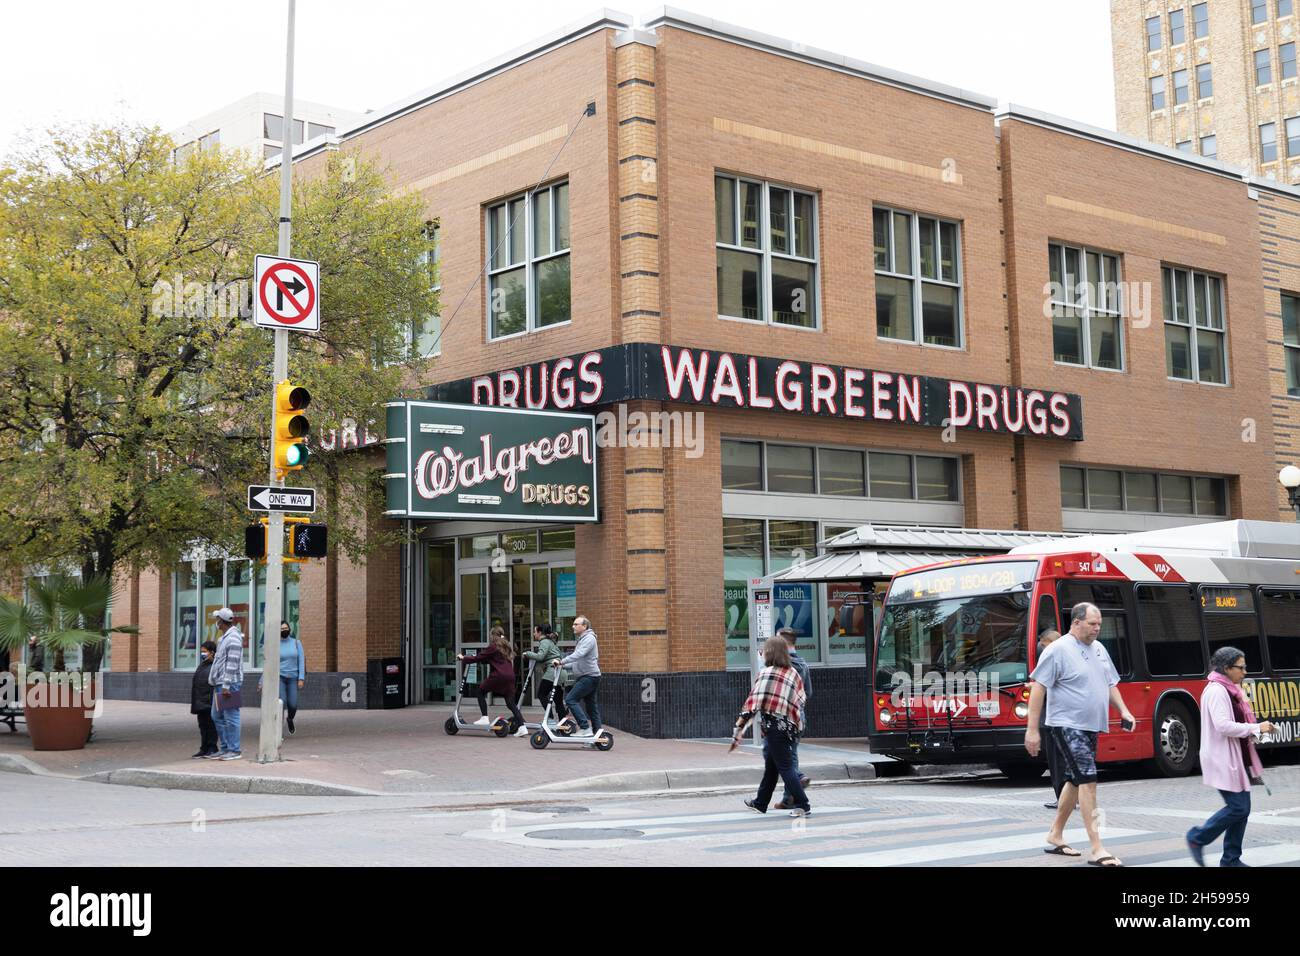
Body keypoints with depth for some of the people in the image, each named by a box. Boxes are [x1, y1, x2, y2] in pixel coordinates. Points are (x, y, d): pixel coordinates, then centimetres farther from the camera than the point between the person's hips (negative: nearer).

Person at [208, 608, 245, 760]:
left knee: (231, 717, -7)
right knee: (217, 716, 14)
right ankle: (225, 748, 20)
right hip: (220, 684, 10)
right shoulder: (224, 637, 17)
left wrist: (226, 685, -21)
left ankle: (234, 751, -4)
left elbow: (232, 664, -19)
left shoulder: (233, 638, -15)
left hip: (229, 684, -10)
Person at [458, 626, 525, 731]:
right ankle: (521, 726, -4)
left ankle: (484, 718, 9)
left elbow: (479, 658, 0)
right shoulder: (507, 646, 20)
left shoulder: (493, 647, -3)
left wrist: (463, 658, 13)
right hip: (510, 676, 7)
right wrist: (476, 658, 35)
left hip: (499, 676, -7)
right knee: (511, 702, 8)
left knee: (481, 691, 15)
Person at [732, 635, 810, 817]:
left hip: (774, 726, -7)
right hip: (791, 726, 7)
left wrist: (738, 729, -12)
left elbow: (753, 704, -14)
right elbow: (801, 700, 8)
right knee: (770, 767, 19)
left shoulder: (766, 673, -12)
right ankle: (760, 803, 32)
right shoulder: (793, 674, 7)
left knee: (785, 767, -1)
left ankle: (802, 805, -5)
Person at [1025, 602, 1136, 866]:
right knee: (1088, 780, -14)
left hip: (1090, 727, 9)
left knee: (1076, 781, 16)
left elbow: (1110, 683, 22)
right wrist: (1032, 730, -18)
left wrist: (1123, 710, 6)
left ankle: (1055, 836, 29)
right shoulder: (1059, 650, -14)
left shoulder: (1099, 649, 11)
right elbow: (1038, 688, -15)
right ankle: (1097, 850, -13)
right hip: (1067, 726, -9)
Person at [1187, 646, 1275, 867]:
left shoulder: (1231, 691, 15)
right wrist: (1256, 728, -19)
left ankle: (1231, 859, 14)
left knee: (1242, 808, 8)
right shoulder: (1216, 691, -16)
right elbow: (1223, 726, -24)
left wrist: (1257, 729, 5)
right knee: (1238, 807, -9)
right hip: (1222, 760, -10)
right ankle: (1197, 837, 7)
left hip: (1236, 759, 10)